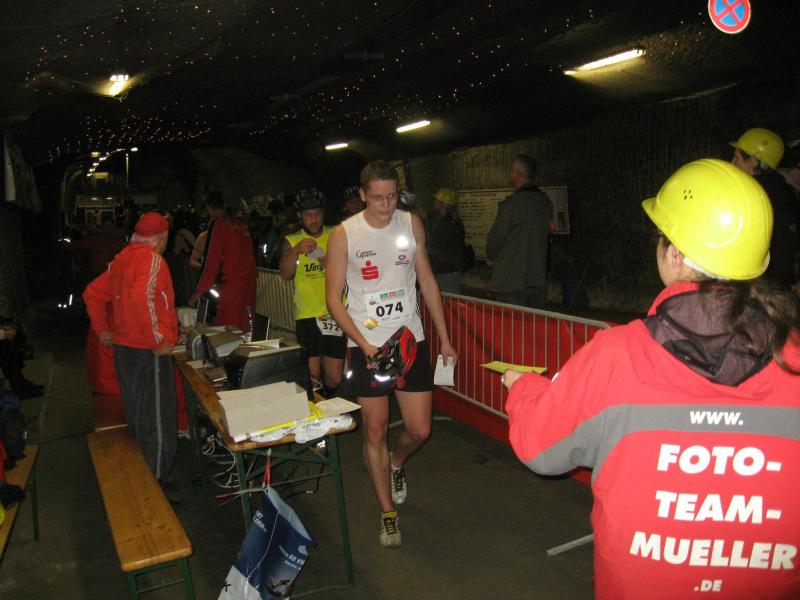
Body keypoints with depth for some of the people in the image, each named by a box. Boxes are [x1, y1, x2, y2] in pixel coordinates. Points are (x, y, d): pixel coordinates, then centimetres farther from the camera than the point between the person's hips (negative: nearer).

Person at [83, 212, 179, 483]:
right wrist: (158, 340, -25)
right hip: (148, 353, -9)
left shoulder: (122, 259, 11)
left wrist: (101, 329, 19)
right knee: (157, 422, 1)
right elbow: (142, 298, -32)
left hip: (122, 348, 9)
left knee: (135, 419, 20)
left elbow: (92, 293, 17)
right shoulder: (152, 259, -15)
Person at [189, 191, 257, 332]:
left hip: (231, 284, -7)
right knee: (244, 329, 9)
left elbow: (212, 261, -7)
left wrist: (198, 292, -3)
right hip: (249, 283, 7)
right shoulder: (242, 226, 14)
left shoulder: (218, 225, -4)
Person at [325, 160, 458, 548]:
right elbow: (334, 299, -4)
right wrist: (364, 344, -16)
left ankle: (396, 464, 40)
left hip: (410, 340, 2)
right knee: (375, 431, 5)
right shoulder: (343, 235, -7)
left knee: (420, 430, 4)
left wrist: (444, 338, 7)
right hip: (365, 345, -2)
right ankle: (388, 513, 24)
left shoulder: (411, 224, 2)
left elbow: (426, 281, 9)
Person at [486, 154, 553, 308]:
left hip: (511, 281, -7)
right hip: (539, 279, 7)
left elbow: (496, 237, -10)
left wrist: (491, 257, 11)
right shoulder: (545, 202, 7)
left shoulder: (512, 204, -15)